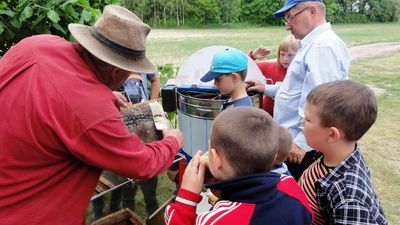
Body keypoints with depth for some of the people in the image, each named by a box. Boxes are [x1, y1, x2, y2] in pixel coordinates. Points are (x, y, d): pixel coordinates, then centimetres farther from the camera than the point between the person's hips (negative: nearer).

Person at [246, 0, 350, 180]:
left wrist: (303, 142, -25)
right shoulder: (311, 44, 15)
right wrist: (267, 89, 20)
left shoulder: (324, 46, -20)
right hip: (294, 139, 10)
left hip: (305, 145, -10)